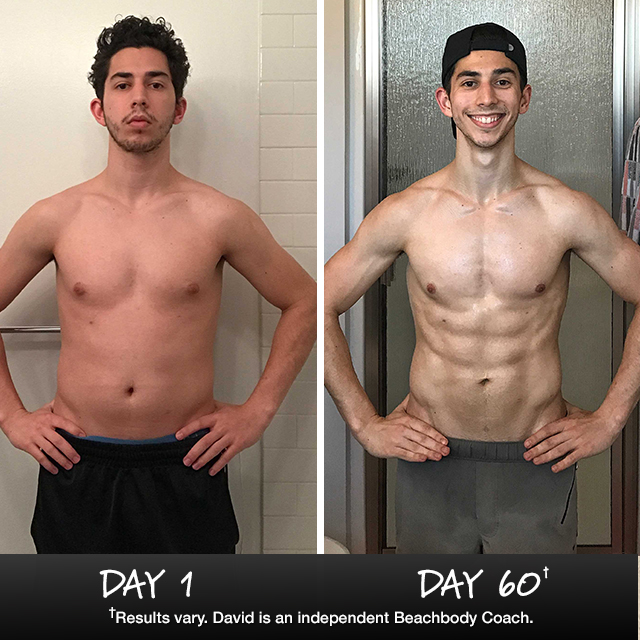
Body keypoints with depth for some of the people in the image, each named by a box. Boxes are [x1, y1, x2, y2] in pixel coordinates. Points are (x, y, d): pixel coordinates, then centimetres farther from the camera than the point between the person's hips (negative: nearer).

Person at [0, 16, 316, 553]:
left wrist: (258, 411, 3)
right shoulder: (55, 218, 0)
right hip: (77, 468, 1)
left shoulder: (219, 218, -4)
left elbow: (304, 302, 8)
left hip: (185, 468, -1)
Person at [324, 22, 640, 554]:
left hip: (538, 461, 0)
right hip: (431, 458, 1)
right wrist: (365, 425, 0)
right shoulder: (405, 213, -5)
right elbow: (320, 309, 3)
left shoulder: (566, 211, -6)